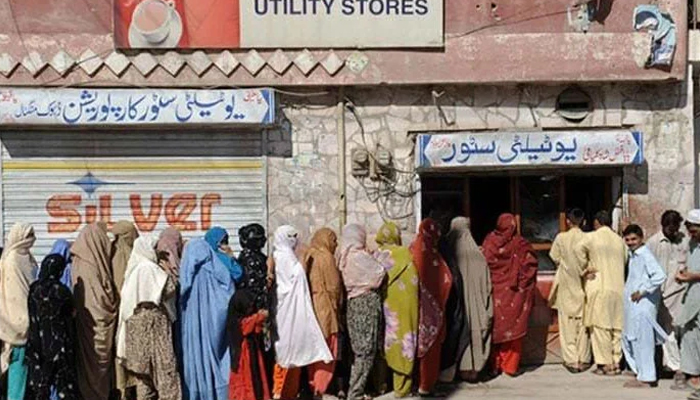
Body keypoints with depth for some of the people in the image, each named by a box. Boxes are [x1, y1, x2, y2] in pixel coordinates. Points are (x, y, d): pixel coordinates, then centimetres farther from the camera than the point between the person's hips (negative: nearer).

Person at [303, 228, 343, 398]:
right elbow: (333, 286, -9)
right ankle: (319, 388, -3)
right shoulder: (326, 257, -10)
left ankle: (311, 384, 18)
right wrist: (336, 304, 6)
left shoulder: (308, 256, 10)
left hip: (310, 307, 7)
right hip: (325, 309, -7)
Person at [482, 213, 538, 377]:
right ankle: (510, 365, 9)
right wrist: (523, 285, 1)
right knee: (513, 326, 7)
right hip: (514, 294, -1)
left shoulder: (489, 241, -4)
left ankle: (494, 364, 14)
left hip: (494, 293, 1)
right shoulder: (520, 244, -6)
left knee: (495, 327, 10)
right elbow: (530, 265, -10)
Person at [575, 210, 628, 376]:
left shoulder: (592, 237, -4)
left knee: (600, 326, -1)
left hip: (599, 287, -5)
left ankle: (605, 364, -1)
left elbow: (578, 249, -19)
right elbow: (625, 260, 13)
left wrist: (585, 268, -7)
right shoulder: (619, 240, 10)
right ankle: (616, 362, 10)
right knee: (616, 327, 8)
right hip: (618, 287, 5)